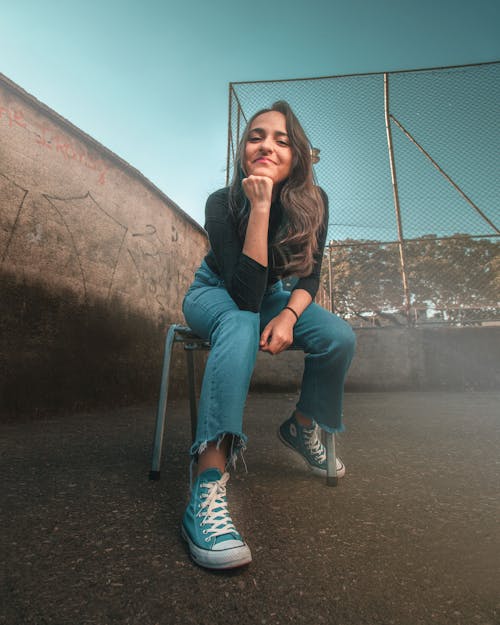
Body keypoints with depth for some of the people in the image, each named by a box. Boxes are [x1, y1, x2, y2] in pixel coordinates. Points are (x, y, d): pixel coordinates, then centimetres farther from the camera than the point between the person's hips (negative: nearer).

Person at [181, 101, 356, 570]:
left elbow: (310, 277, -5)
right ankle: (209, 484, -43)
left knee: (340, 337, -21)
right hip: (216, 293, -3)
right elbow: (245, 296, -35)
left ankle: (301, 427, 6)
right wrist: (260, 207, -38)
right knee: (241, 328, -39)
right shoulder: (222, 204, -24)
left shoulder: (312, 202, -13)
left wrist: (288, 315, -26)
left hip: (270, 295, 4)